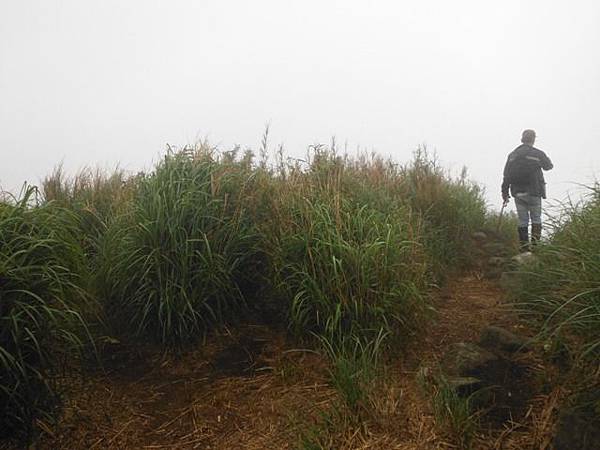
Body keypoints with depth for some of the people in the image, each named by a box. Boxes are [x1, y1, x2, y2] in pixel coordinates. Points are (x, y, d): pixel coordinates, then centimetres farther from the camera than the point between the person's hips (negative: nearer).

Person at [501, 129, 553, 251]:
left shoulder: (512, 155, 4)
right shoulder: (538, 154, -5)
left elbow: (506, 176, 3)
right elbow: (549, 166, 14)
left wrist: (505, 193, 8)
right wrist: (546, 158, 36)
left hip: (517, 193, 3)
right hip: (533, 193, -3)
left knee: (522, 220, 8)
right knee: (536, 217, 12)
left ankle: (524, 245, 10)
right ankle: (535, 239, 3)